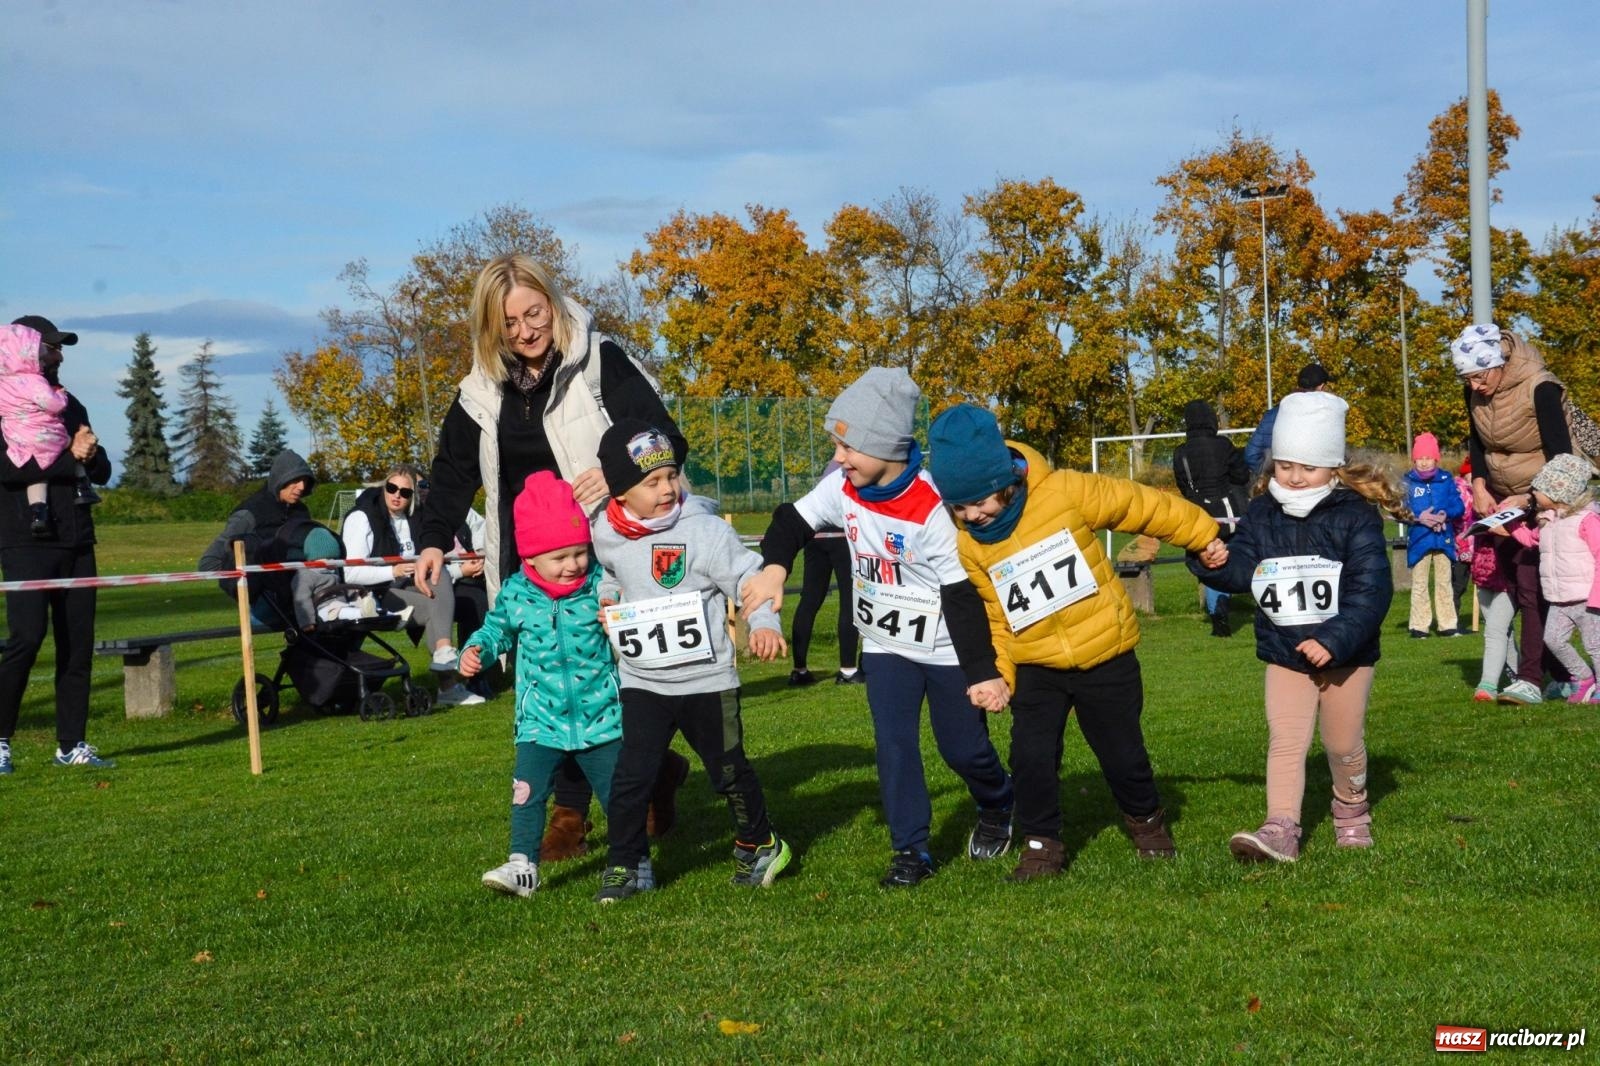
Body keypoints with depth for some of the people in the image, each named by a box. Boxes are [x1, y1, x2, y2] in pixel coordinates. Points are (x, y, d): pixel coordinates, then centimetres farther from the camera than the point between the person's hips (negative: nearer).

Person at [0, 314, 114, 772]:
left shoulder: (68, 405, 19)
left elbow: (103, 472, 18)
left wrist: (90, 453, -4)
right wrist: (68, 458, -17)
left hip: (76, 545, 6)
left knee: (78, 644, 5)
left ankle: (72, 744, 11)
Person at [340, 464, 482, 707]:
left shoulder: (408, 520, 18)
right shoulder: (361, 518, -6)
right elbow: (351, 574, -16)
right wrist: (393, 571, -27)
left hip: (406, 586, 7)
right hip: (374, 595, -7)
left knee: (440, 575, -24)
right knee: (433, 608, -28)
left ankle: (444, 651, -42)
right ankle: (448, 684, -35)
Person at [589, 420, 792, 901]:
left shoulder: (704, 530, -14)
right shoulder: (607, 536, 0)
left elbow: (747, 576, -15)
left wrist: (763, 623, -29)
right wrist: (607, 598, 5)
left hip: (706, 678, -3)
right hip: (642, 682, 3)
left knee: (728, 769, 10)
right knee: (631, 775, -2)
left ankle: (758, 843, 33)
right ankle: (625, 864, 12)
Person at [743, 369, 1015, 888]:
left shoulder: (931, 507, -28)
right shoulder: (842, 488, -11)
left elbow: (963, 596, -24)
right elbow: (793, 521, 3)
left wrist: (982, 672, -24)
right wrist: (773, 568, -18)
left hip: (946, 649, -4)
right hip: (885, 646, 4)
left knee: (964, 748, 6)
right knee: (894, 745, -4)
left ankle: (998, 807, 37)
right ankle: (911, 850, 5)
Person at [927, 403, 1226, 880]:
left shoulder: (1066, 492, -18)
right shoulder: (967, 543, -9)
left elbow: (1140, 505, -6)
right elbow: (989, 614, 3)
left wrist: (1201, 532, 3)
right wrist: (997, 673, -4)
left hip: (1106, 654, -2)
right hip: (1036, 667, 2)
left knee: (1123, 752, 10)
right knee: (1031, 757, -11)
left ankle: (1145, 818, 38)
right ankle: (1040, 842, 9)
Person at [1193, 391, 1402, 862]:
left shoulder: (1356, 516, -12)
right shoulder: (1261, 515, 1)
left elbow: (1371, 589, -17)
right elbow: (1243, 571, 2)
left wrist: (1334, 641, -26)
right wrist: (1215, 563, -21)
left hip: (1346, 656, -2)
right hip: (1283, 656, 2)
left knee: (1344, 743, 12)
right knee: (1285, 741, -7)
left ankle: (1351, 810, 37)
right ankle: (1280, 828, -12)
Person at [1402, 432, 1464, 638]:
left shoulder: (1446, 479, 3)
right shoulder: (1407, 481, -3)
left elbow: (1458, 506, 1)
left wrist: (1445, 515, -18)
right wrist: (1419, 517, -21)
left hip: (1443, 539, 2)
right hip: (1418, 541, -2)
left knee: (1444, 583, 9)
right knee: (1419, 585, 3)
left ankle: (1447, 624, 14)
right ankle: (1419, 626, 7)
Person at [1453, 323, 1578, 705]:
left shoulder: (1539, 388, -22)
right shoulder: (1475, 392, -4)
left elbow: (1560, 453, -21)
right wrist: (1479, 487, -3)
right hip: (1501, 500, 7)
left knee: (1533, 588, -14)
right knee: (1517, 588, 6)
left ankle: (1531, 679, -15)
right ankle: (1563, 675, 15)